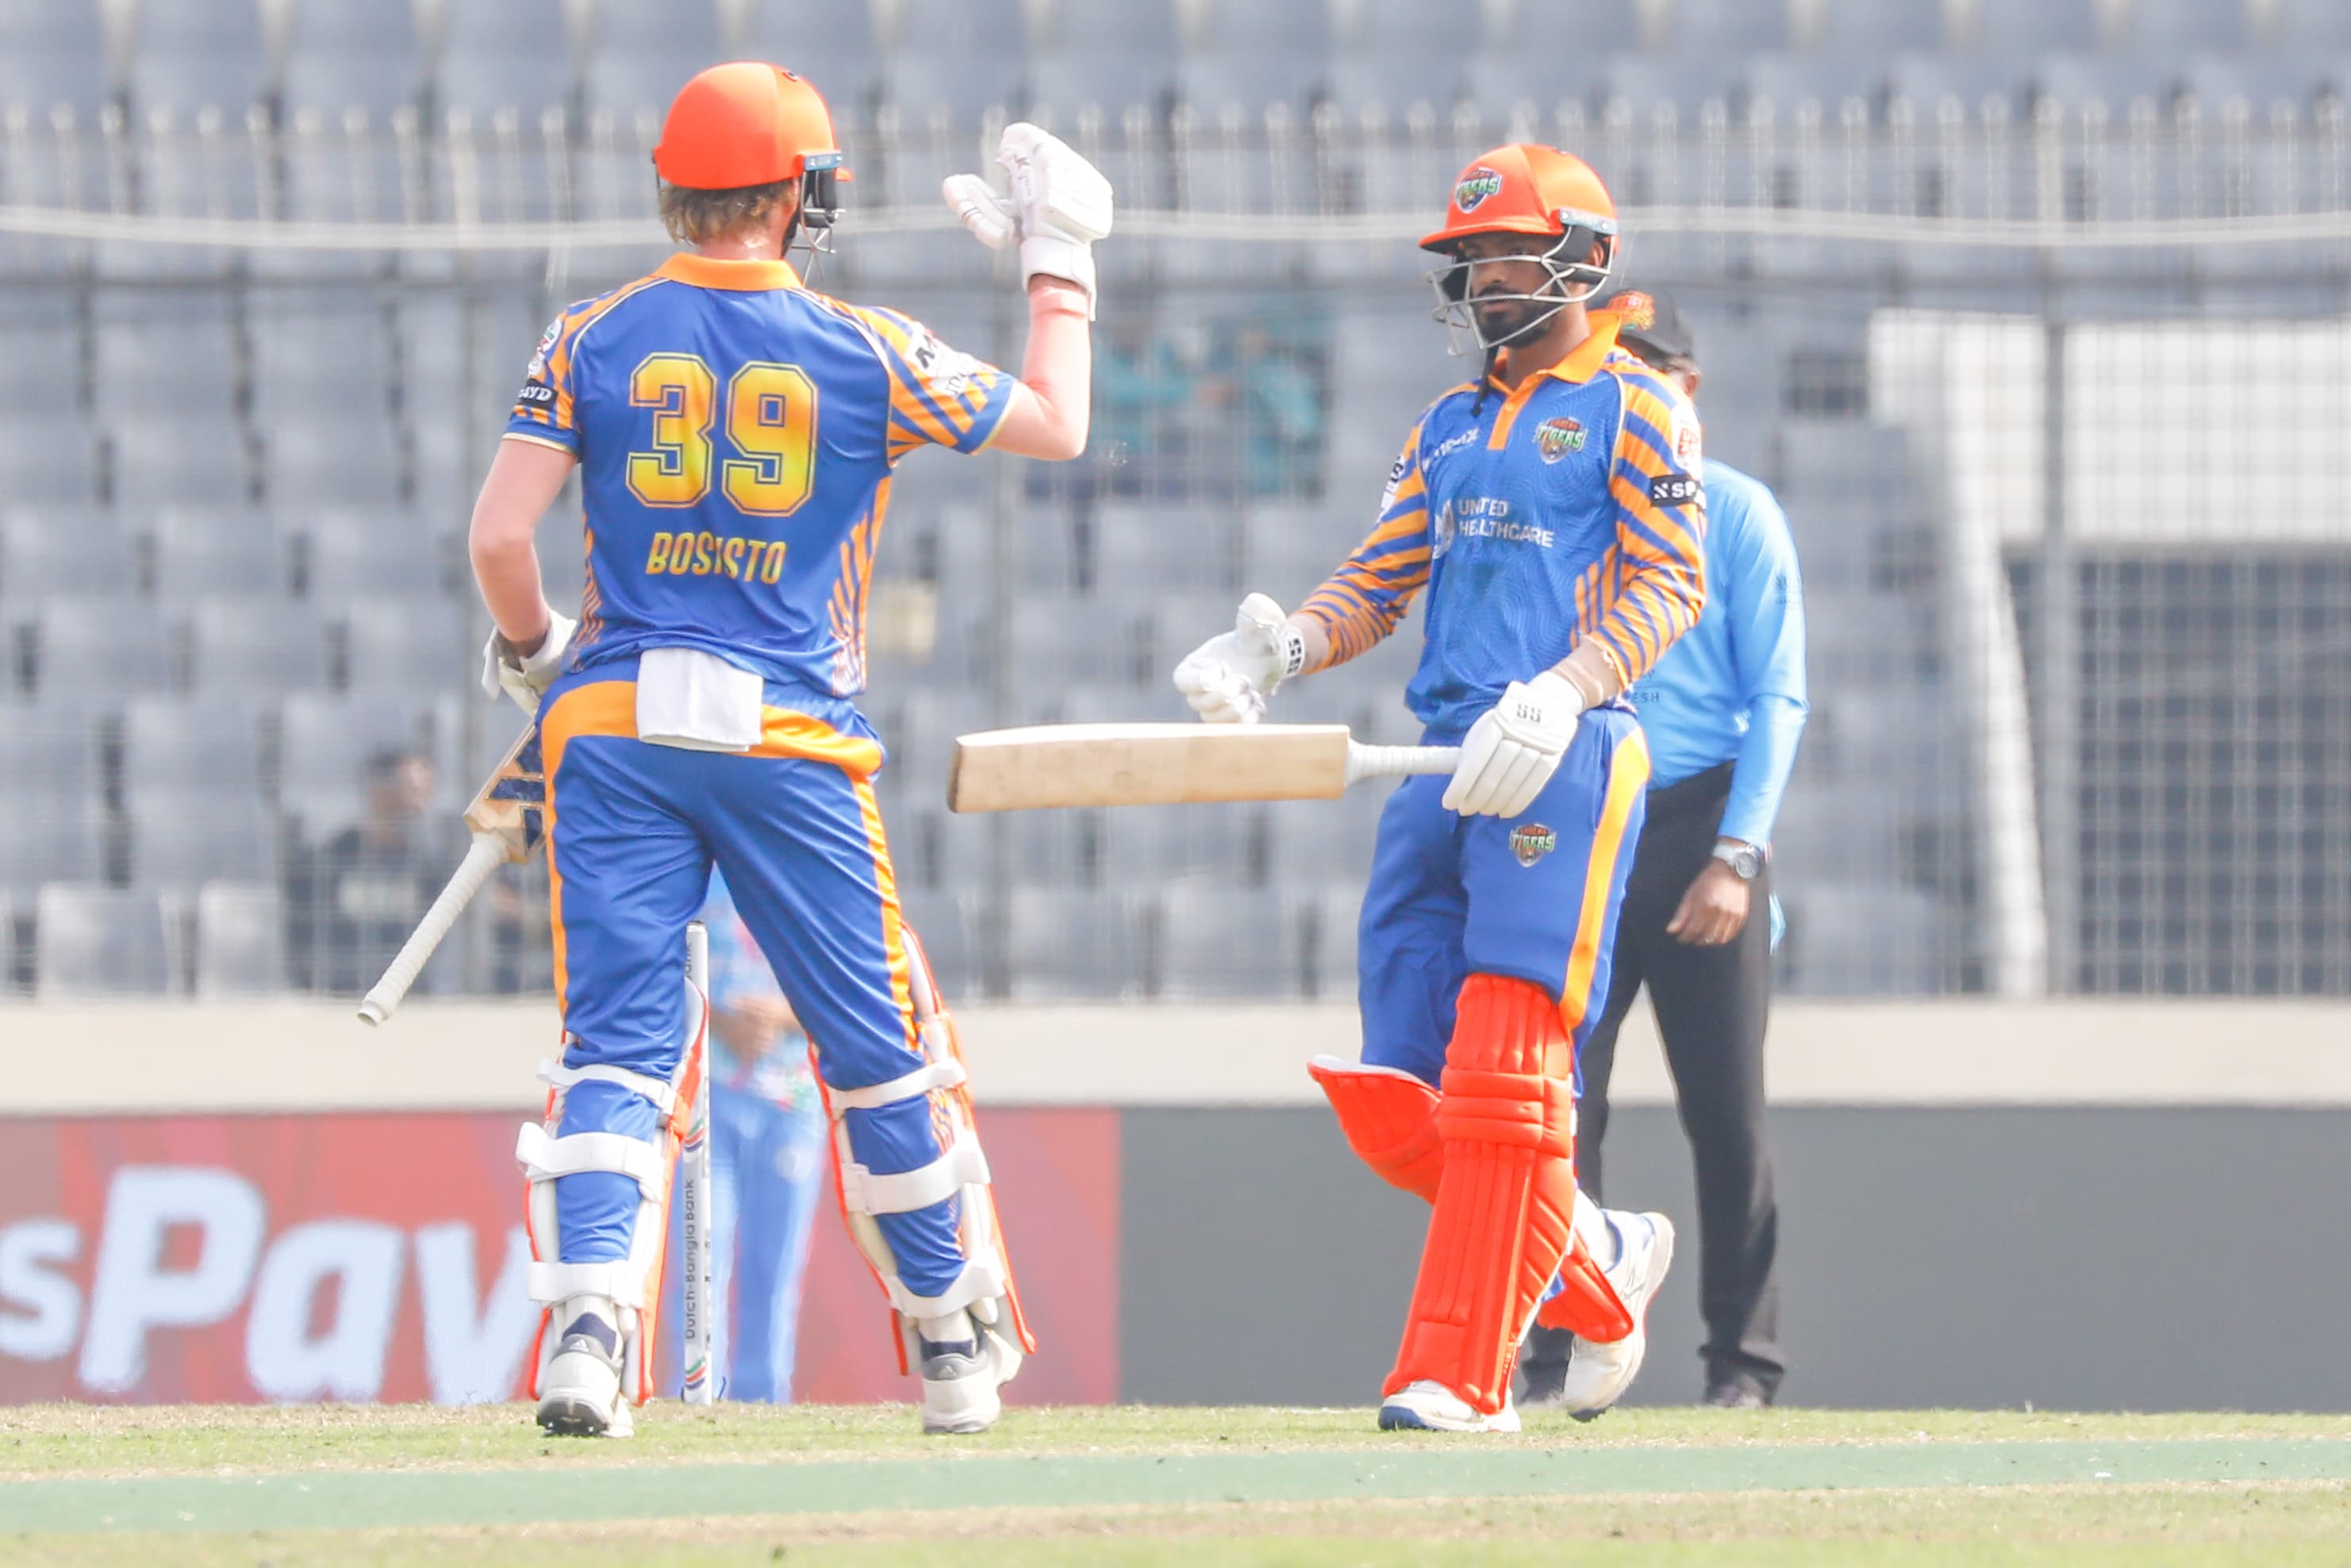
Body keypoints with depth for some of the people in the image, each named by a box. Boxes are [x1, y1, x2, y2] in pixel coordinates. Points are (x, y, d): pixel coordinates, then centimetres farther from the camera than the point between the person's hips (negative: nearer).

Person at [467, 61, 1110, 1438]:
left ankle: (588, 1317, -21)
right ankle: (953, 1336, 23)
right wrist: (1060, 263, 24)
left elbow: (501, 535, -6)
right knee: (878, 1048, 12)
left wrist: (533, 651, 14)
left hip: (614, 721, 1)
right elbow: (1057, 425, 11)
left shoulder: (591, 341, 1)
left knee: (617, 1045, 0)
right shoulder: (863, 353, -1)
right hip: (788, 741, -1)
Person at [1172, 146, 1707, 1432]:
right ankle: (1602, 1263, 21)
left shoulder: (1633, 410, 4)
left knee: (1505, 1072, -15)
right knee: (1402, 1108, 0)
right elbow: (1378, 586, 20)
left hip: (1566, 764, -7)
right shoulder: (1447, 429, 25)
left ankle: (1460, 1375, -15)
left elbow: (1670, 587, -6)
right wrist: (1281, 649, -1)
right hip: (1440, 771, 7)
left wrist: (1562, 693, -22)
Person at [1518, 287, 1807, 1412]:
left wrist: (1736, 856, -12)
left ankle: (1743, 1360, 2)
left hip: (1699, 823, -3)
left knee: (1726, 1109, -3)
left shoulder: (1738, 515, 4)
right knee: (1557, 1100, -4)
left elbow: (1775, 699, -1)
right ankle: (1557, 1357, 0)